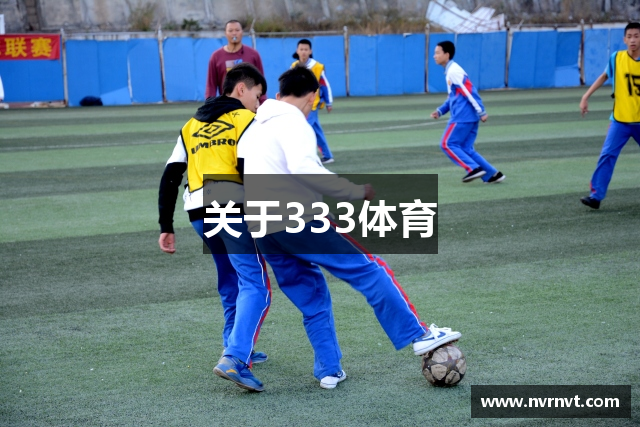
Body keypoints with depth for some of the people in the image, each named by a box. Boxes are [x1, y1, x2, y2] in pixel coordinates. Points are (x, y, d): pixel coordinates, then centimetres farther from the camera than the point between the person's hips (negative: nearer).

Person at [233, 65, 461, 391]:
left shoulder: (253, 129, 20)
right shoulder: (293, 123, -6)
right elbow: (302, 168, -23)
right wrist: (356, 191, -19)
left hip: (263, 233, 8)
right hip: (297, 222, -8)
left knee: (313, 300, 18)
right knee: (369, 272, 0)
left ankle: (329, 370, 15)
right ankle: (419, 336, 3)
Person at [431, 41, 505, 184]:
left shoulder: (453, 71, -13)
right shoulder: (450, 71, 18)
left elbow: (470, 91, -17)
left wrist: (481, 112, -19)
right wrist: (440, 111, 16)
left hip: (462, 117, -9)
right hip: (469, 117, 9)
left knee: (447, 144, -4)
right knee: (466, 149, 9)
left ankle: (474, 168, -9)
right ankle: (493, 174, 7)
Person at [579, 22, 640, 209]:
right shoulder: (616, 58, -4)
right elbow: (604, 76, 11)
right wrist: (586, 96, 6)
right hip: (620, 119, 0)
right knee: (607, 155, -10)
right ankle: (596, 195, -10)